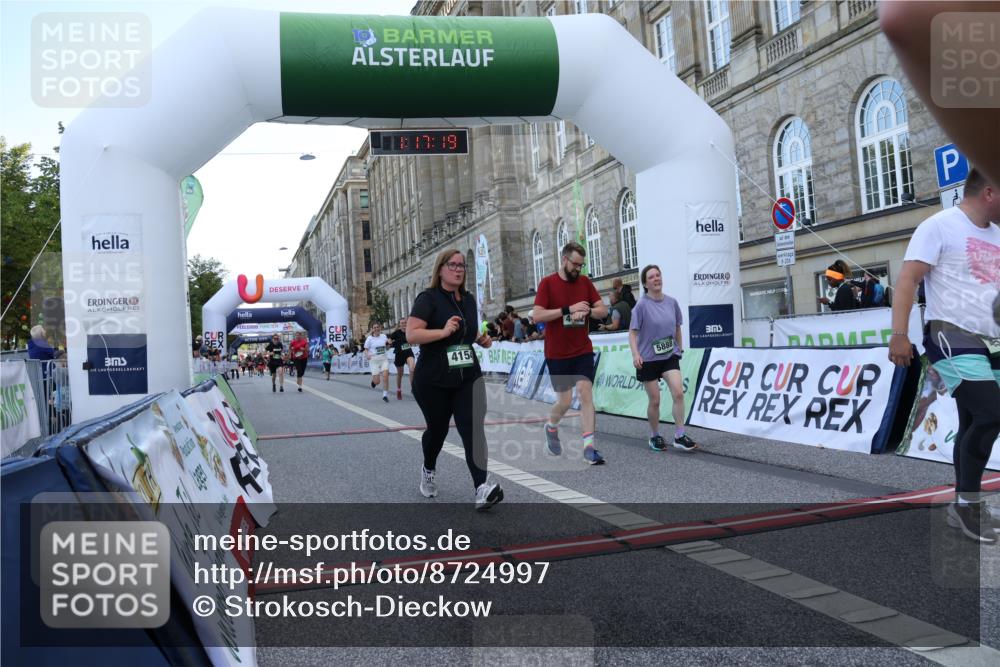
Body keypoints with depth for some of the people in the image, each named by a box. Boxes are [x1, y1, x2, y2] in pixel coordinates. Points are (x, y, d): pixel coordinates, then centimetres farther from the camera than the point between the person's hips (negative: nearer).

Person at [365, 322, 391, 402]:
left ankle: (385, 395, -3)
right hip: (374, 360, -2)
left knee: (385, 376, -15)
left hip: (384, 359, 3)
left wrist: (388, 344, -4)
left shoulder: (384, 336, 7)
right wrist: (367, 355, -21)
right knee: (377, 381, -3)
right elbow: (366, 350, -1)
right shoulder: (370, 338, -3)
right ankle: (373, 380, 35)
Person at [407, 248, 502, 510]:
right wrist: (444, 331, -32)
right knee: (437, 429, 14)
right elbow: (411, 335, -21)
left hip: (469, 377, 4)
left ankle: (483, 488, -21)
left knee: (473, 429, -12)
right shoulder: (428, 298, -10)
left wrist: (482, 339, 4)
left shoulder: (469, 299, 9)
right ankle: (428, 470, 44)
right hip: (433, 381, -4)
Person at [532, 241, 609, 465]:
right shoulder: (547, 283, -6)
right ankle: (551, 427, 35)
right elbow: (536, 315, -14)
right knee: (565, 400, 4)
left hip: (583, 351, 3)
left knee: (585, 392, -10)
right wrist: (568, 309, -21)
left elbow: (603, 310, 6)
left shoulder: (585, 281, 6)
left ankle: (589, 448, -8)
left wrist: (586, 311, -16)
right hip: (557, 354, -2)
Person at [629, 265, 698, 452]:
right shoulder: (642, 305, -13)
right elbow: (633, 332, -13)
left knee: (678, 393, -14)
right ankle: (655, 437, 25)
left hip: (670, 355, 3)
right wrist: (635, 354, -26)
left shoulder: (672, 302, 1)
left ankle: (679, 436, -5)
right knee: (654, 401, 5)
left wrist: (680, 348, 18)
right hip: (648, 359, -3)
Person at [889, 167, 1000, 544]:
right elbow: (907, 279, -13)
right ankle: (967, 503, -4)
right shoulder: (939, 226, -5)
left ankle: (964, 506, 21)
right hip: (953, 340, -8)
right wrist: (899, 334, -22)